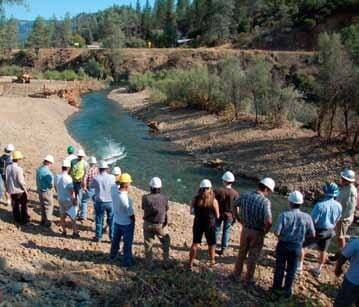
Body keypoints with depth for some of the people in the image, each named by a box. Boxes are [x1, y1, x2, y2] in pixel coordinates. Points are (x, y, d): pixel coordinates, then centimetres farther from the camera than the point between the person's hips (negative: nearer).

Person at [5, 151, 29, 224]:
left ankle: (17, 219, 26)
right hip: (20, 190, -6)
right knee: (23, 205, 11)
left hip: (11, 190, 6)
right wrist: (25, 189, -8)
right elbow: (21, 181, -20)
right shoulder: (19, 169, -23)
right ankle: (24, 219, 19)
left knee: (15, 205, 16)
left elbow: (7, 179, 4)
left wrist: (8, 189, 16)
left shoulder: (8, 168, -4)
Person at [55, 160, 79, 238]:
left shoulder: (57, 177, -1)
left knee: (62, 216, 16)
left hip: (60, 199, 6)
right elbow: (72, 191, -21)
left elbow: (56, 187, 13)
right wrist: (74, 200, -12)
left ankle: (64, 231, 26)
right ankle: (75, 232, 12)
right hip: (68, 199, -6)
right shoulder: (68, 178, -22)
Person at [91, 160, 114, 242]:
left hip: (99, 202, 0)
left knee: (99, 220, 15)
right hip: (110, 202, 0)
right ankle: (112, 237, 23)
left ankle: (98, 237, 26)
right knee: (111, 220, 15)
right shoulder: (111, 177, -13)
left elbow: (91, 186, 4)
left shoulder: (96, 178, -13)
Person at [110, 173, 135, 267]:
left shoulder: (113, 190, -18)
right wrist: (133, 221, -2)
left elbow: (115, 185, 9)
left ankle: (112, 256, 47)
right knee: (127, 243, 14)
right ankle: (127, 261, 29)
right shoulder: (127, 199, -35)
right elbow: (131, 215, -22)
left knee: (115, 239, 27)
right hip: (127, 223, -7)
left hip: (116, 221, 7)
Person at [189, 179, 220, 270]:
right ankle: (212, 261, 38)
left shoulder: (195, 199, -11)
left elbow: (192, 211, -2)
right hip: (210, 224, -2)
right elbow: (217, 216, -10)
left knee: (195, 243, 17)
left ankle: (191, 264, 21)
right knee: (211, 244, 20)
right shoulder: (213, 200, -16)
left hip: (198, 224, 2)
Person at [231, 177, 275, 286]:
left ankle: (236, 274, 38)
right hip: (257, 232, -4)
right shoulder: (265, 201, -24)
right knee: (253, 256, 14)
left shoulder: (245, 195, -7)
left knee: (242, 252, 24)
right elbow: (268, 221, -33)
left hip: (245, 229, 4)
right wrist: (265, 231, -13)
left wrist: (239, 219, 15)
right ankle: (247, 280, 28)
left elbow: (234, 206, 8)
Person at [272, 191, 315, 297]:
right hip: (297, 246, 2)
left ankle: (277, 288, 32)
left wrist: (282, 235, -1)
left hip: (283, 245, -2)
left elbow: (277, 232, -24)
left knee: (280, 268, 18)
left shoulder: (284, 215, -22)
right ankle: (287, 290, 33)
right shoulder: (307, 217, -14)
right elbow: (312, 234, -6)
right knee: (291, 270, 20)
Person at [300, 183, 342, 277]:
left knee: (302, 245, 12)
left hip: (318, 231, -5)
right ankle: (318, 270, 37)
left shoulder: (320, 205, -29)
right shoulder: (338, 206, -10)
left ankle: (299, 266, 18)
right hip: (329, 231, 6)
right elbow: (337, 220, 5)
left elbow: (313, 220, -23)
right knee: (323, 250, 23)